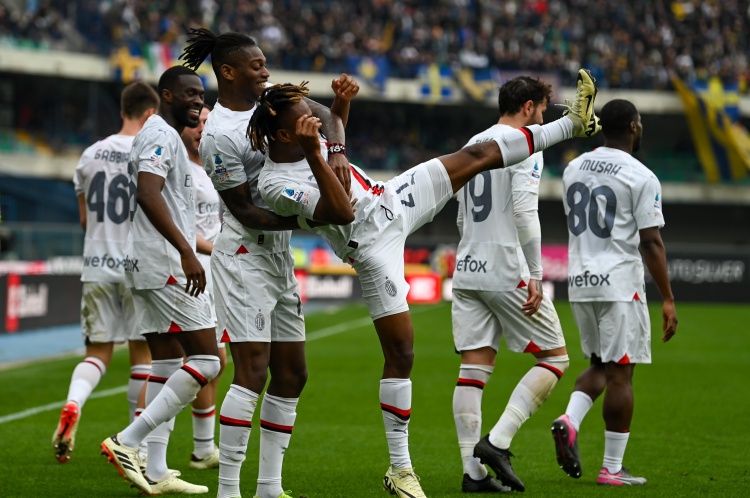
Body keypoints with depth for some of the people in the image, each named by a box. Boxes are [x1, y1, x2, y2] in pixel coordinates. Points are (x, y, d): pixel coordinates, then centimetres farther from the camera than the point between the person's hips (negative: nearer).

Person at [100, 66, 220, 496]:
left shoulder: (165, 137, 22)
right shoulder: (161, 136, -11)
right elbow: (148, 195, -25)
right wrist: (186, 251, -31)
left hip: (151, 265, 11)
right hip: (165, 264, -11)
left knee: (167, 364, 10)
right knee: (208, 359, -11)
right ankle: (129, 442, -13)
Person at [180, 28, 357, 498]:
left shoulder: (270, 100, 7)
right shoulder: (219, 135, -16)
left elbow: (326, 116, 14)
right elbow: (246, 213, -15)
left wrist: (337, 151, -7)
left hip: (280, 256, 9)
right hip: (245, 253, -9)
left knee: (292, 374, 9)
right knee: (252, 372, -16)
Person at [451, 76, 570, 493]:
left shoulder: (473, 145, 18)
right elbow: (524, 210, -18)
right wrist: (535, 277, -17)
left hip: (468, 272, 8)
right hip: (509, 273, -8)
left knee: (474, 370, 5)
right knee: (555, 359, 3)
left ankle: (473, 471, 1)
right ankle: (497, 442, -9)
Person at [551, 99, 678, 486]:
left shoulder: (573, 169, 9)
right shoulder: (641, 178, -10)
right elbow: (651, 242, -12)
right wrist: (668, 300, -8)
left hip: (579, 282, 6)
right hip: (619, 284, -6)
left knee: (599, 366, 20)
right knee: (620, 373, 0)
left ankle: (570, 420, -6)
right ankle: (612, 469, 2)